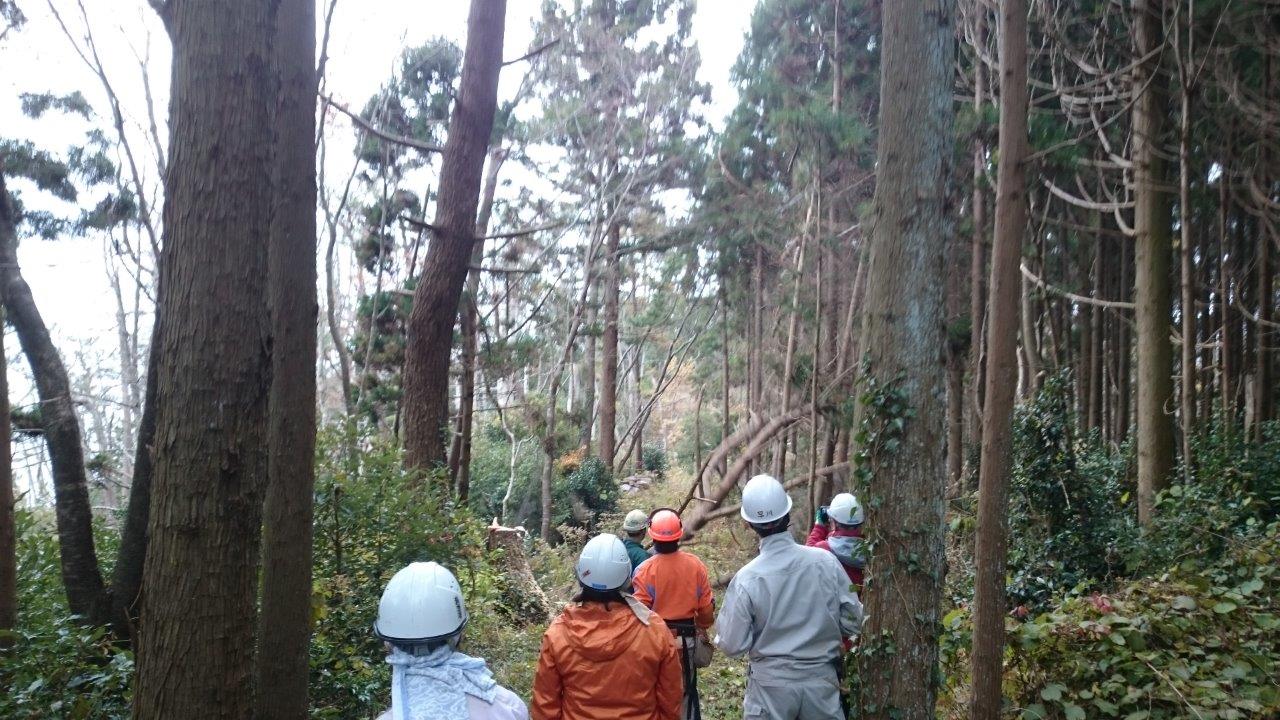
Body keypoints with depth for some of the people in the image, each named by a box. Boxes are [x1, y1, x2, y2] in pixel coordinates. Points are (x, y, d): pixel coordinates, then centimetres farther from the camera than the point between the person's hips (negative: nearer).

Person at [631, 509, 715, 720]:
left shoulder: (646, 569, -18)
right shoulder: (695, 565, -9)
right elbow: (707, 607, -2)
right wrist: (702, 628, 17)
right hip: (687, 639, 2)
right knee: (686, 690, 19)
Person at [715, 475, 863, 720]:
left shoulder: (746, 579, -17)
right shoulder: (825, 561, -12)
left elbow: (733, 645, -11)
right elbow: (854, 621, -4)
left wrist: (723, 619, 7)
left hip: (772, 684, -1)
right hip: (822, 680, 2)